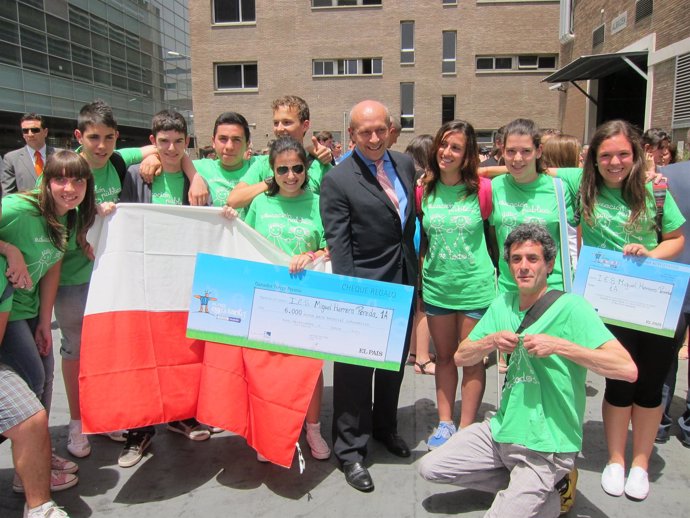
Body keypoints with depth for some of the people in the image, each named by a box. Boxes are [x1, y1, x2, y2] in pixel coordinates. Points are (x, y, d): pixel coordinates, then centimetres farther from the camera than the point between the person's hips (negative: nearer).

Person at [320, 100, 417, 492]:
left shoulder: (405, 164, 5)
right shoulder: (338, 180, -14)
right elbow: (338, 245, -15)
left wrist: (415, 275, 13)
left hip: (403, 283, 6)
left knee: (395, 361, 21)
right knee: (355, 368, 4)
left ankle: (385, 426, 43)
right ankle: (351, 450, 21)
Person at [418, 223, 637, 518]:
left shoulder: (571, 307, -15)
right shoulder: (502, 304, 4)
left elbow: (627, 369, -24)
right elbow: (461, 358, 5)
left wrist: (559, 345, -30)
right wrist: (491, 342, -15)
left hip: (545, 446, -7)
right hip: (502, 429, 7)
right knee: (430, 468, 4)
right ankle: (522, 488, 13)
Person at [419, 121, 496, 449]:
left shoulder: (481, 189, -9)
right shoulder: (425, 190, 0)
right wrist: (417, 280, 9)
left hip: (475, 287, -3)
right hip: (436, 286, 3)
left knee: (472, 360, 9)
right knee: (444, 357, 15)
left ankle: (466, 429, 23)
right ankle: (444, 424, 29)